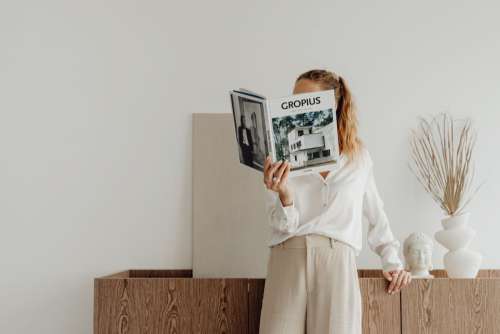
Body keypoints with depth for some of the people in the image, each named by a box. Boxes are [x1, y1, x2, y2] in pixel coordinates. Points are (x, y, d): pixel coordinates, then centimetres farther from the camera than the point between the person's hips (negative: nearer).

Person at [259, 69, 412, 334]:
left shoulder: (359, 156, 9)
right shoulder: (282, 156, 7)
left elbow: (376, 213, 21)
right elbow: (283, 226, 1)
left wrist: (392, 261, 14)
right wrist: (284, 195, -19)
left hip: (337, 261, 0)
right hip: (288, 259, 0)